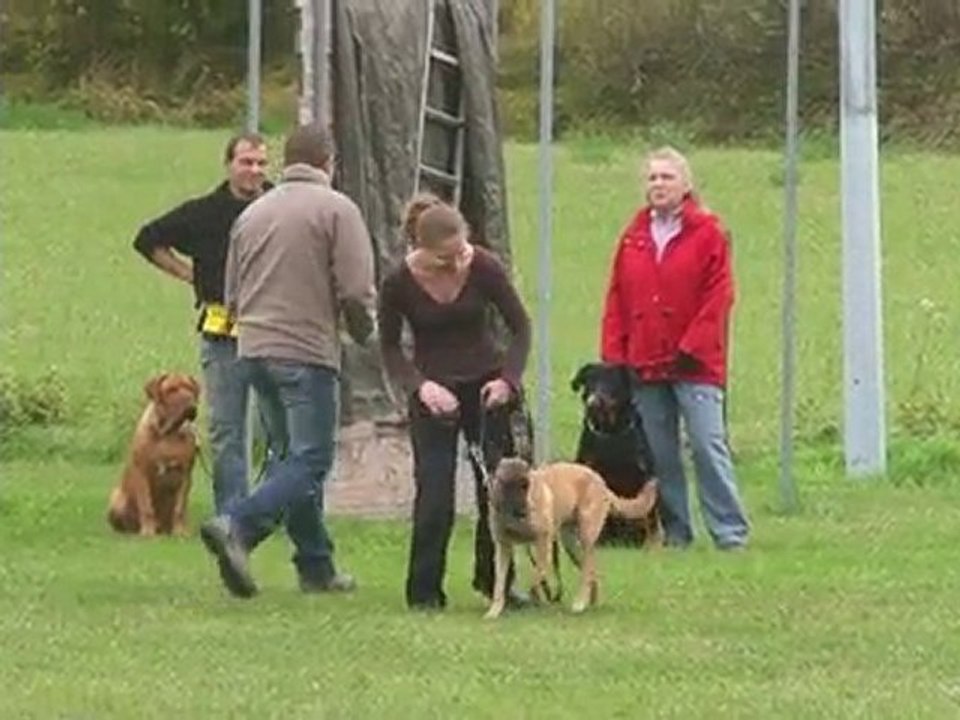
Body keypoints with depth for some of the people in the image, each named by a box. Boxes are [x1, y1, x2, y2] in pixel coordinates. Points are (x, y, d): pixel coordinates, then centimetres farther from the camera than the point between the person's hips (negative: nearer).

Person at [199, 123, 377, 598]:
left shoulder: (252, 214, 14)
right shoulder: (336, 210, -5)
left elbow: (232, 297, 19)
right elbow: (357, 291, -10)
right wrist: (362, 332, 8)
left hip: (254, 349, 7)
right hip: (308, 353, -7)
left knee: (287, 456, 15)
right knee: (309, 461, -6)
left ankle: (317, 567, 17)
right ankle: (238, 526, -26)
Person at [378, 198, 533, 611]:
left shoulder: (484, 268, -15)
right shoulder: (399, 283, -16)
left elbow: (520, 326, -4)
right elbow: (389, 348, -4)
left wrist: (508, 379, -17)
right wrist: (421, 386, -20)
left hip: (485, 386, 1)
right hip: (432, 390, -1)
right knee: (434, 492, -9)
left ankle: (495, 579, 18)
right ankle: (424, 592, 0)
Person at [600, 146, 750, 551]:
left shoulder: (707, 233, 0)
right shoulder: (633, 237, 12)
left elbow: (719, 296, -5)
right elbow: (616, 300, 11)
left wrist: (692, 347, -12)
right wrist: (613, 357, 2)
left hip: (694, 365, -5)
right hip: (645, 364, 5)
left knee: (708, 445, -9)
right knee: (658, 453, 6)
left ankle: (730, 531, -7)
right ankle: (673, 530, 12)